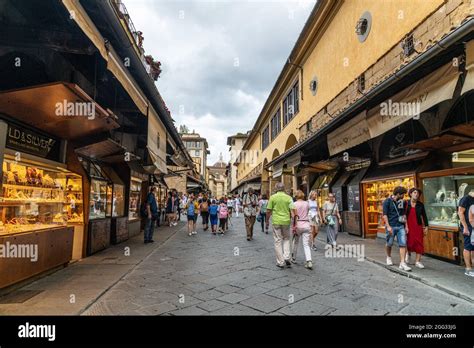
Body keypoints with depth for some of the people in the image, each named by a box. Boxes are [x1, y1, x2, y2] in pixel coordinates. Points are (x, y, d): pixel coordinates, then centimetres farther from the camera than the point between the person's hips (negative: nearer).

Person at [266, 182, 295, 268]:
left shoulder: (273, 197, -3)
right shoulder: (288, 198, 0)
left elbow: (268, 211, -3)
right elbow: (292, 211, -5)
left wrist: (267, 221, 8)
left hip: (276, 221, -1)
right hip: (286, 221, 1)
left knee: (278, 241, 7)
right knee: (286, 239, 20)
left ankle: (280, 262, 10)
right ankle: (286, 257, 5)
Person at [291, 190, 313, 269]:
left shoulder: (295, 204, -5)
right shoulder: (307, 203, 5)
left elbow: (294, 216, -12)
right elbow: (307, 212, 13)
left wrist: (294, 226, -11)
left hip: (298, 225, -2)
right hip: (306, 225, 2)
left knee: (295, 242, 17)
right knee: (306, 244, 2)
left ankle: (293, 258, 31)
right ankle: (309, 261, -13)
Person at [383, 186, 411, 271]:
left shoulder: (402, 202, 9)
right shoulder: (387, 201, -6)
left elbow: (404, 214, 17)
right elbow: (385, 214, -9)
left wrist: (406, 226, 12)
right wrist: (388, 226, -15)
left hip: (400, 226, 4)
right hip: (391, 226, -4)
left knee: (403, 244, -4)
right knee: (389, 244, 9)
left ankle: (402, 263, -1)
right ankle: (389, 257, 34)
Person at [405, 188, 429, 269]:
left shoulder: (420, 205, 4)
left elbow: (424, 216, 8)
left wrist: (426, 226, 5)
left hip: (418, 226, 2)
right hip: (408, 226, -2)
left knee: (419, 244, 0)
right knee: (410, 243, 0)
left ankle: (417, 261, 9)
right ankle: (408, 253, 33)